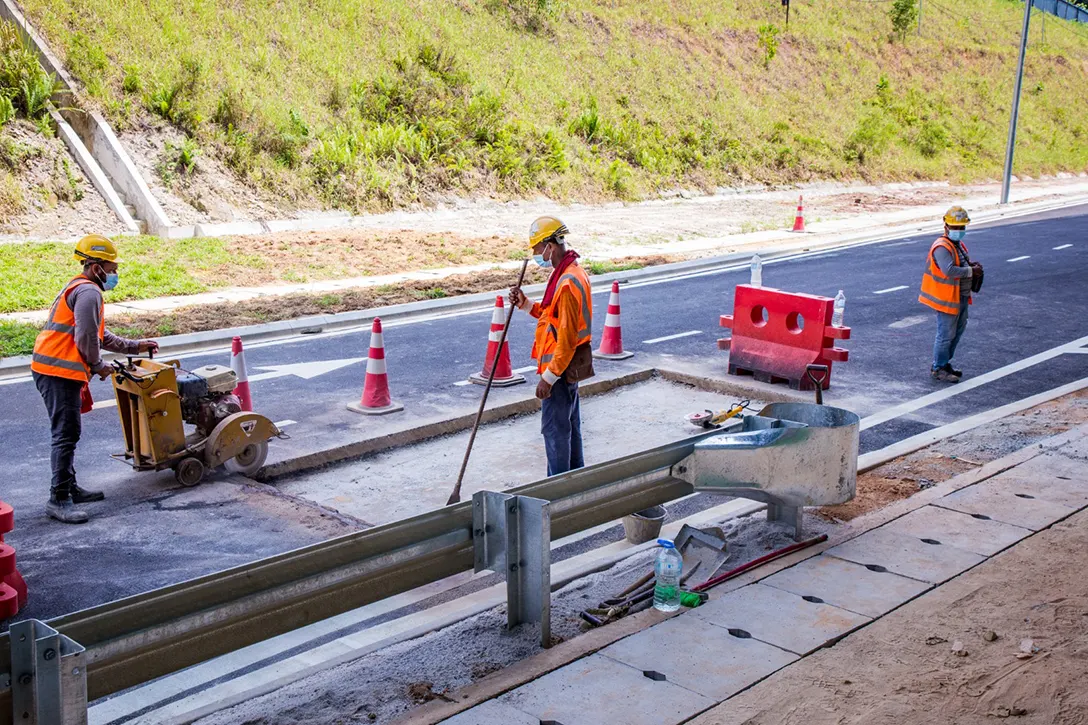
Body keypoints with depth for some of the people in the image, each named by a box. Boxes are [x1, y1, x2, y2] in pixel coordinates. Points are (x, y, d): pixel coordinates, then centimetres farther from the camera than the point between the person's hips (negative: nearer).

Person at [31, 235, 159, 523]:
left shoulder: (80, 289, 24)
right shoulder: (88, 292, -12)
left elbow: (100, 336, 31)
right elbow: (87, 337, -18)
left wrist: (135, 347, 31)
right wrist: (98, 365, -3)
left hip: (54, 371, 11)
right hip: (60, 372, -11)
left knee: (68, 432, 18)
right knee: (66, 434, -10)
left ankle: (69, 488, 28)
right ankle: (58, 499, -7)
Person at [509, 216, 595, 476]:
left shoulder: (568, 283, -24)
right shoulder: (568, 272, 9)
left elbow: (567, 338, -25)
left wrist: (548, 378, -22)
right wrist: (526, 304, 3)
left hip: (562, 367, -11)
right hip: (569, 366, 11)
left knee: (554, 427, -2)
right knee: (569, 424, 19)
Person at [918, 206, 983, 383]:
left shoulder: (959, 245, 12)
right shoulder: (942, 247, -21)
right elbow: (949, 270, -33)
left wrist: (971, 264, 1)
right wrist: (971, 271, -25)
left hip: (961, 298, 10)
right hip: (947, 299, -10)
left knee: (958, 331, 20)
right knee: (946, 334, -3)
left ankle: (945, 363, 32)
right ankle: (938, 368, 9)